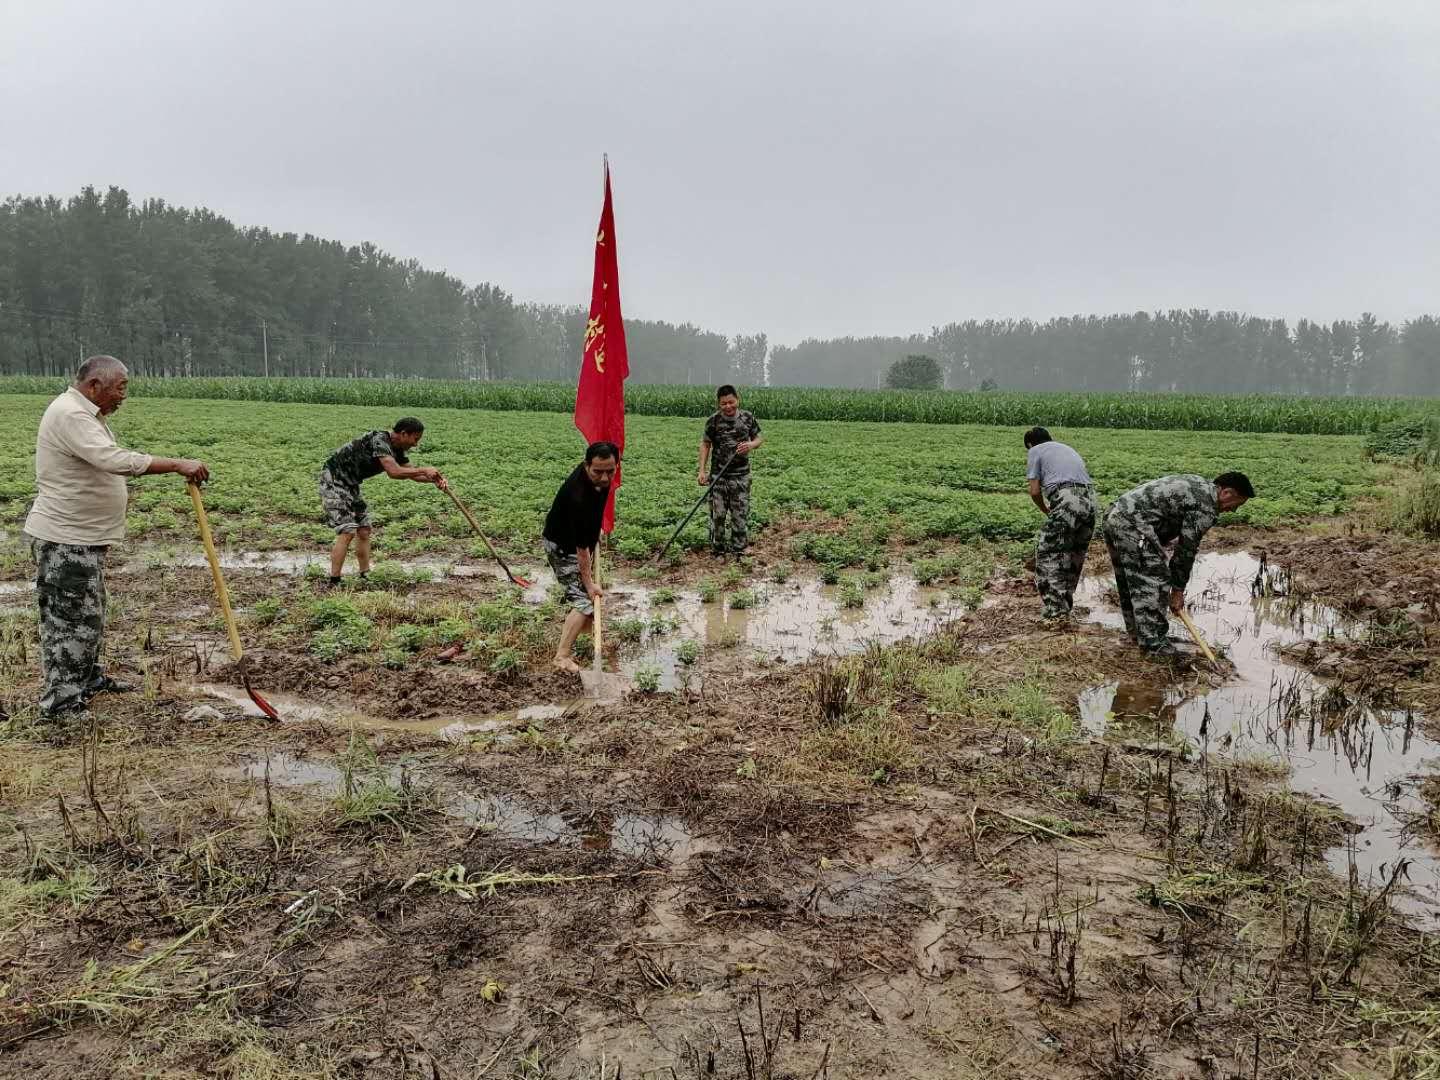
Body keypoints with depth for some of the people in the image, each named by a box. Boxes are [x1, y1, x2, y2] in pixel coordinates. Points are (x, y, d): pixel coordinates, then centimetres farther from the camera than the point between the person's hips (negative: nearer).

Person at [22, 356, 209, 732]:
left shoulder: (85, 414, 15)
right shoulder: (70, 414, -20)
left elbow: (106, 463, 25)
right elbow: (115, 460, -34)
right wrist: (177, 465, -34)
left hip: (82, 535, 11)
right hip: (65, 539, -11)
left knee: (88, 613, 22)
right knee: (71, 619, -6)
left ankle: (88, 679, 37)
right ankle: (59, 706, 0)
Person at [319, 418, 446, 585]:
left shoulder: (396, 449, 4)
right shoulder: (379, 440, -24)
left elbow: (412, 472, 12)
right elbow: (393, 472, -35)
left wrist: (435, 479, -6)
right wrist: (424, 470, -26)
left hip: (349, 484, 10)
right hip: (333, 481, -10)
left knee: (364, 529, 8)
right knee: (347, 531, -14)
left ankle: (366, 576, 12)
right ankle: (334, 583, -12)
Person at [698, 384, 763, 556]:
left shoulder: (748, 417, -2)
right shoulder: (714, 420, -6)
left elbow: (759, 437, 11)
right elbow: (705, 444, 3)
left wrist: (752, 444, -14)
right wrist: (702, 470, -3)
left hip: (741, 475, 1)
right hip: (718, 475, -1)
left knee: (740, 514, 4)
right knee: (717, 514, 3)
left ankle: (738, 549, 17)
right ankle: (717, 549, 18)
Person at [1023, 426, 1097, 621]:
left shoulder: (1035, 451, 13)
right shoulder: (1067, 449, 32)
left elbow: (1035, 491, 4)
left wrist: (1046, 512, 22)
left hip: (1066, 499, -7)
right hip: (1090, 500, 7)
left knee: (1048, 554, 1)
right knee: (1075, 556, 16)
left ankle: (1055, 611, -2)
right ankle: (1065, 608, 25)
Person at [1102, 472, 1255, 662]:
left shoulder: (1198, 484, 21)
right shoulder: (1206, 507, -7)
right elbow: (1186, 549, -5)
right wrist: (1178, 590, 5)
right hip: (1133, 523, -11)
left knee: (1129, 583, 18)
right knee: (1153, 584, -6)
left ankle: (1139, 635, 29)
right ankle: (1155, 645, -3)